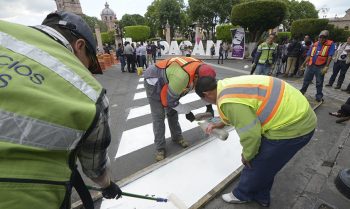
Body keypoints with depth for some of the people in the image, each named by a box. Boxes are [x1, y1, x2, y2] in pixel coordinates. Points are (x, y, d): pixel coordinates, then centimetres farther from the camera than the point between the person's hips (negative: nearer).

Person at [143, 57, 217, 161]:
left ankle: (177, 137, 30)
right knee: (158, 116, -5)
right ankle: (160, 148, 10)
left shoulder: (201, 68, -16)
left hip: (166, 80, 8)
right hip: (153, 82, -7)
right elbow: (171, 101, -28)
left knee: (172, 111, 12)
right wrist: (187, 112, -16)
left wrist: (209, 106, -4)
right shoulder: (182, 76, -42)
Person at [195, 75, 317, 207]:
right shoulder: (228, 85, 5)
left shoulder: (228, 101, -26)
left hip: (291, 126, -9)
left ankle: (242, 195, 35)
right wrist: (221, 123, 31)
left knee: (256, 165, 9)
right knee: (264, 164, 22)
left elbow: (250, 133, -25)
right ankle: (260, 196, 43)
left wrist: (246, 155, -4)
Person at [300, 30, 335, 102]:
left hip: (320, 67, -3)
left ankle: (319, 96, 16)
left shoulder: (330, 44, -3)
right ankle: (302, 92, 27)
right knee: (306, 80, 11)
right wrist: (303, 64, 9)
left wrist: (326, 67, -18)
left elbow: (329, 56, -10)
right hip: (311, 66, 3)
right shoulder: (315, 44, 9)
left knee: (319, 83, 5)